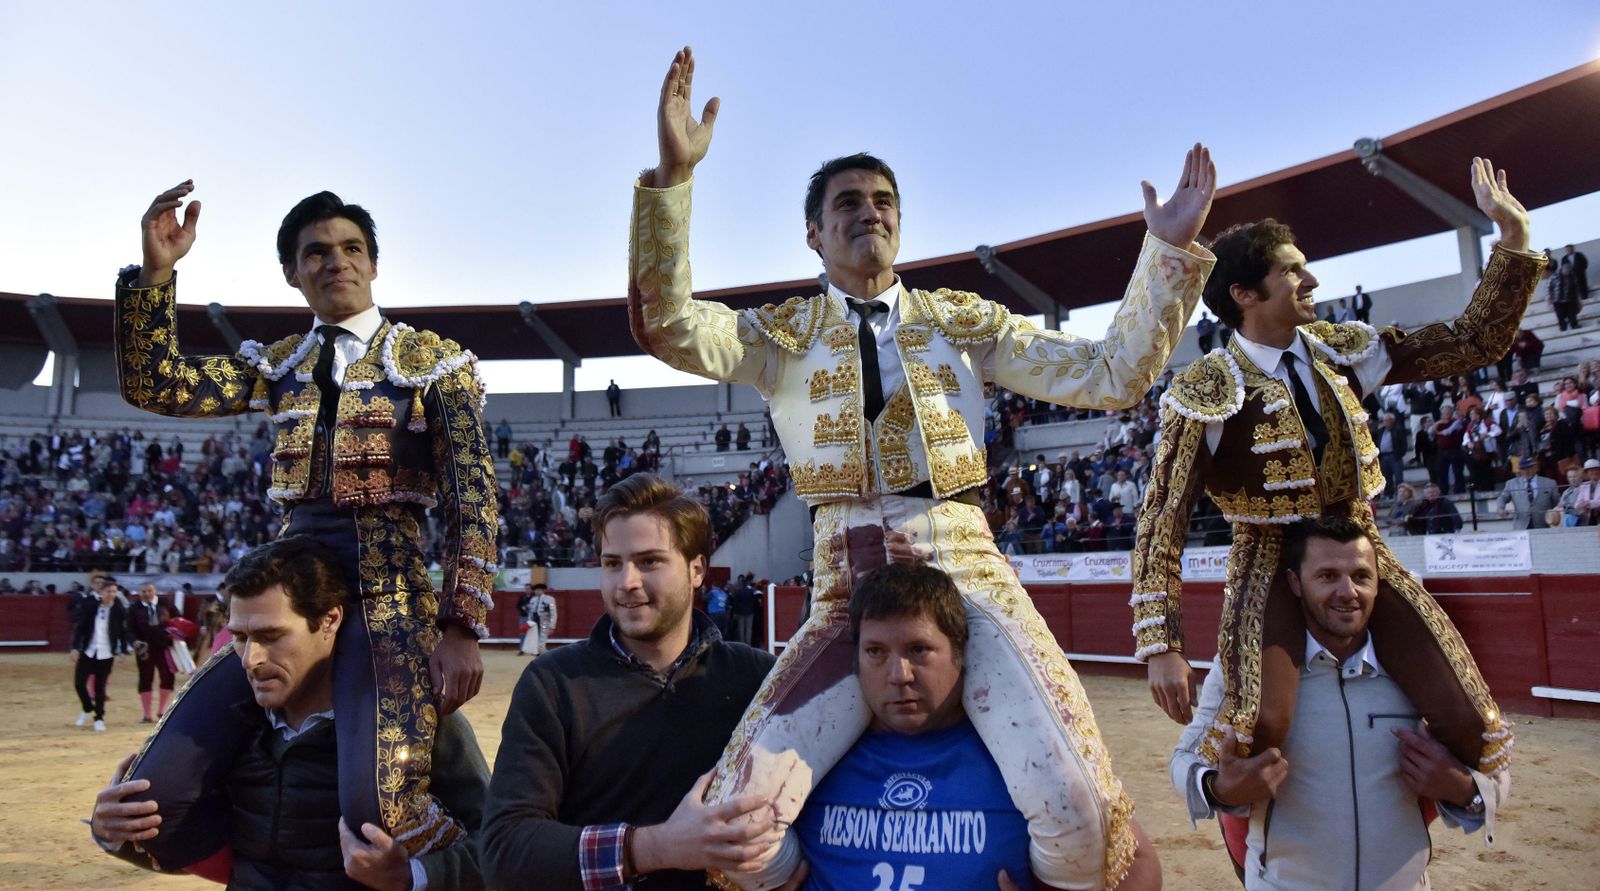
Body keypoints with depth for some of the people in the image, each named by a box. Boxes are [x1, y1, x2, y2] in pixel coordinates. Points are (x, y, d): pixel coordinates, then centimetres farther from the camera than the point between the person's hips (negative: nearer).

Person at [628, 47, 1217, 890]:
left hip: (967, 574, 1)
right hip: (847, 594, 0)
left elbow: (1111, 374, 9)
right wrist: (672, 177, -20)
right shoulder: (784, 334, 9)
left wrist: (1170, 252, -1)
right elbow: (670, 329, -10)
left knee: (1082, 813, -19)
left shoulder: (964, 319, 14)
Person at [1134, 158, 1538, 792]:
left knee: (1472, 728, -8)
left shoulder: (1337, 349, 2)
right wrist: (1161, 645, -22)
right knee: (1262, 725, -33)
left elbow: (1474, 342, 7)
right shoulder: (1206, 391, -14)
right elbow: (1163, 522, -15)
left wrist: (1513, 235, -3)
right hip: (1271, 563, -5)